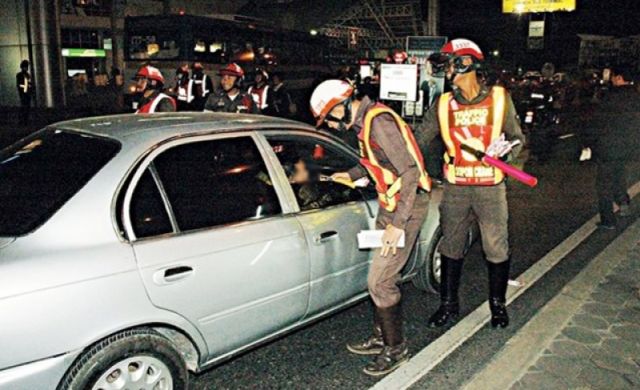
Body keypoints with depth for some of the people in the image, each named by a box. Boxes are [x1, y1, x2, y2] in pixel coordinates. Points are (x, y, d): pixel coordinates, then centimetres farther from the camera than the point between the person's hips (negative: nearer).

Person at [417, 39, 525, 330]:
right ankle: (448, 305, 28)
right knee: (451, 248, 11)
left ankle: (498, 304, 29)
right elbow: (418, 140, 2)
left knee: (497, 249, 7)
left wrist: (507, 149, -16)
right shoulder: (443, 104, 2)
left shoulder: (499, 99, -2)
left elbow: (517, 137, 6)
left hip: (490, 188, -2)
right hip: (455, 188, 2)